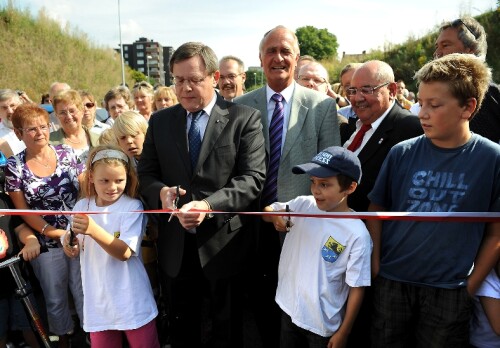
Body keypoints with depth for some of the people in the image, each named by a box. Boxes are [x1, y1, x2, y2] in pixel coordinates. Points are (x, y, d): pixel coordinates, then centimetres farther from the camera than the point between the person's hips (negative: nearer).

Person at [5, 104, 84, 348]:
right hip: (46, 243, 0)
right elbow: (22, 210, -4)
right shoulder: (14, 166, -4)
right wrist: (52, 231, -13)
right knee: (55, 298, 16)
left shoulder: (66, 153, -1)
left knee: (85, 291, 9)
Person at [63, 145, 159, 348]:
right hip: (98, 301, 4)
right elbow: (75, 252, 11)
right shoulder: (81, 207, 1)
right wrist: (69, 243, -12)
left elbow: (125, 253, -21)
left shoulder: (133, 207, -13)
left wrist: (93, 230, -34)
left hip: (131, 301, -4)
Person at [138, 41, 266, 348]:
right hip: (176, 245, 4)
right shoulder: (160, 121, 6)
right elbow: (146, 173, 8)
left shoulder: (245, 119, -6)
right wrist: (161, 191, -15)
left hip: (224, 244, -3)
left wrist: (208, 205, -27)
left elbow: (253, 178, -13)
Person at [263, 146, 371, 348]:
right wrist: (275, 216, -19)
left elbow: (357, 287, -13)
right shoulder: (303, 205, -7)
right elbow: (267, 210, 5)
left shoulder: (357, 234, -19)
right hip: (289, 309, 5)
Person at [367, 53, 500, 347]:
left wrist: (471, 286, -4)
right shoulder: (402, 153, -5)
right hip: (391, 282, 2)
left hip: (450, 290, -1)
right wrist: (375, 266, -4)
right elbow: (376, 210, 2)